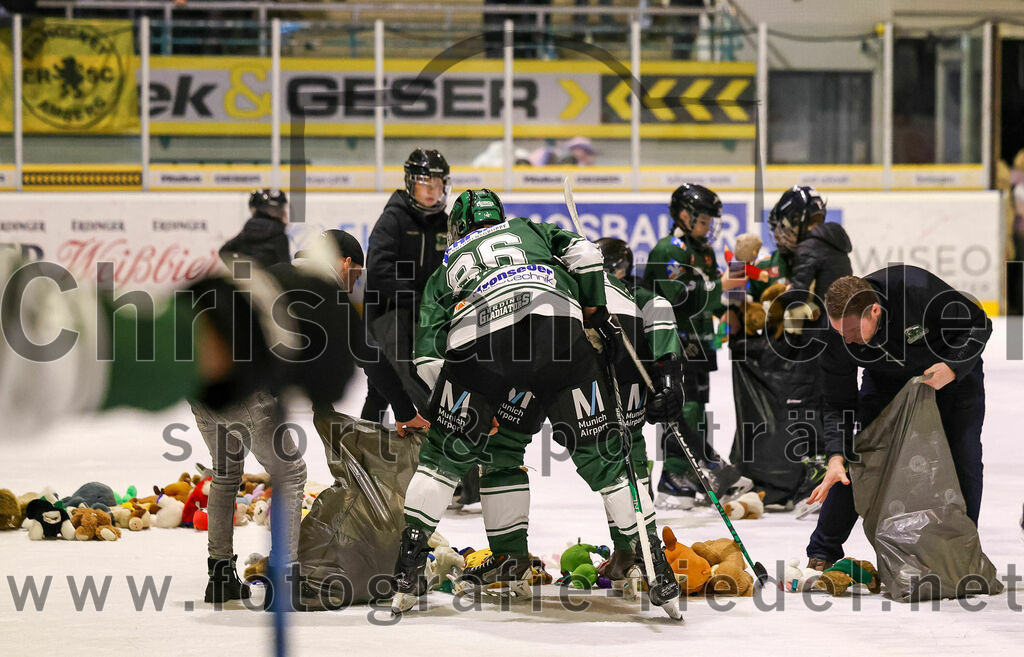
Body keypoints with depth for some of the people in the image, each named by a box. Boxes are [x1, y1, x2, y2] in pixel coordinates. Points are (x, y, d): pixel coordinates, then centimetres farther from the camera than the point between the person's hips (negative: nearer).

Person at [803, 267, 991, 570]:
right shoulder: (835, 339, -29)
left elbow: (978, 324, -23)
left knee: (963, 460, -9)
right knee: (854, 460, -10)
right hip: (886, 382, 1)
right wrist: (836, 456, -34)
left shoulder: (919, 290, -39)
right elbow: (839, 405, -19)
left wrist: (953, 367, -37)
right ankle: (822, 554, 1)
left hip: (953, 373, -1)